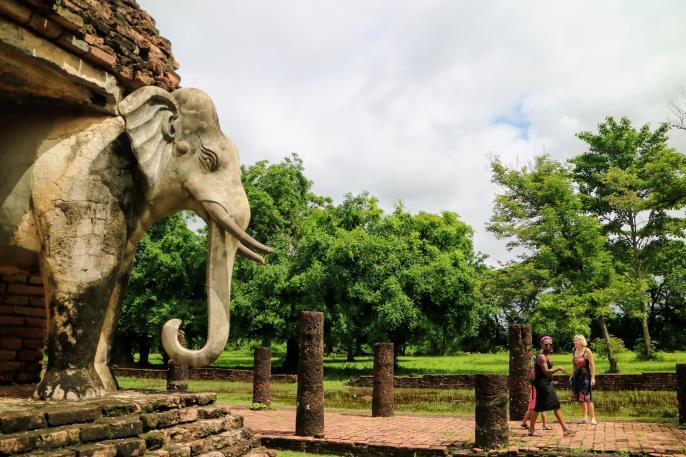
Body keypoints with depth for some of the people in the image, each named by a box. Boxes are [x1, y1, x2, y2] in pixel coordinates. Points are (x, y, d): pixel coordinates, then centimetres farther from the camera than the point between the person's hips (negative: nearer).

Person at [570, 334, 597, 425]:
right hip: (576, 377, 7)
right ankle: (585, 418, 18)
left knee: (587, 398, -10)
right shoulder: (575, 350, 9)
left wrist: (593, 377, -15)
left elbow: (592, 365, -10)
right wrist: (572, 375, 15)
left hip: (585, 377, -7)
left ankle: (593, 418, -4)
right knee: (580, 399, 9)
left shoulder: (587, 351, -10)